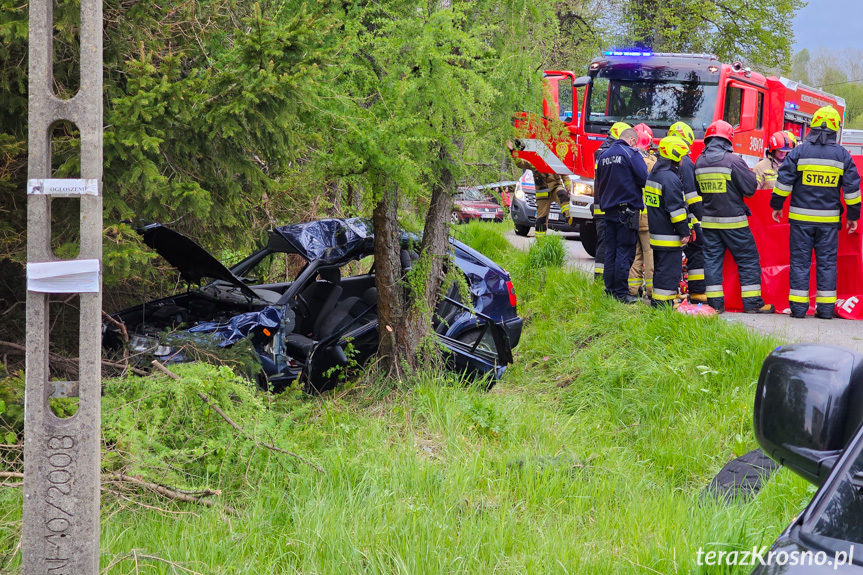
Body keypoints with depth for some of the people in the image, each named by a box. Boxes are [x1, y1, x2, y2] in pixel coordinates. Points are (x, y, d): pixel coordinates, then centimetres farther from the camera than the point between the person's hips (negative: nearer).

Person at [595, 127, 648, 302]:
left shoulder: (604, 155, 12)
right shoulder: (631, 154, -10)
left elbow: (599, 183, 21)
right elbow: (644, 179, -15)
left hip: (609, 208, 7)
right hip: (627, 208, -7)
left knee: (610, 251, 11)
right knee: (625, 252, -5)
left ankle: (610, 290, 13)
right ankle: (621, 293, -5)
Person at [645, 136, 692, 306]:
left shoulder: (654, 175, 14)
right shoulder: (670, 178, -18)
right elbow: (676, 208, -20)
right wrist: (684, 232, -15)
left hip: (656, 232, 10)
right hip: (669, 235, -10)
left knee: (660, 268, 16)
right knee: (669, 269, -7)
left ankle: (657, 302, 20)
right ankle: (663, 302, -8)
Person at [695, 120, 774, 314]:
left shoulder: (699, 162, 3)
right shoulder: (733, 161, -15)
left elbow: (695, 190, 14)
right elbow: (750, 188, -11)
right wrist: (750, 174, 8)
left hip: (708, 221, 5)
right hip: (733, 221, -5)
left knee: (712, 259, 9)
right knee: (748, 260, 4)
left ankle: (715, 303, 6)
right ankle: (752, 303, 4)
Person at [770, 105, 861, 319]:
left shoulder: (799, 151, -3)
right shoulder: (842, 155, 1)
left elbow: (784, 181, -4)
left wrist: (777, 205, 7)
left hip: (801, 217, -1)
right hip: (829, 219, 1)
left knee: (800, 261, 4)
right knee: (827, 262, 6)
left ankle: (798, 306, 2)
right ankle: (826, 307, 5)